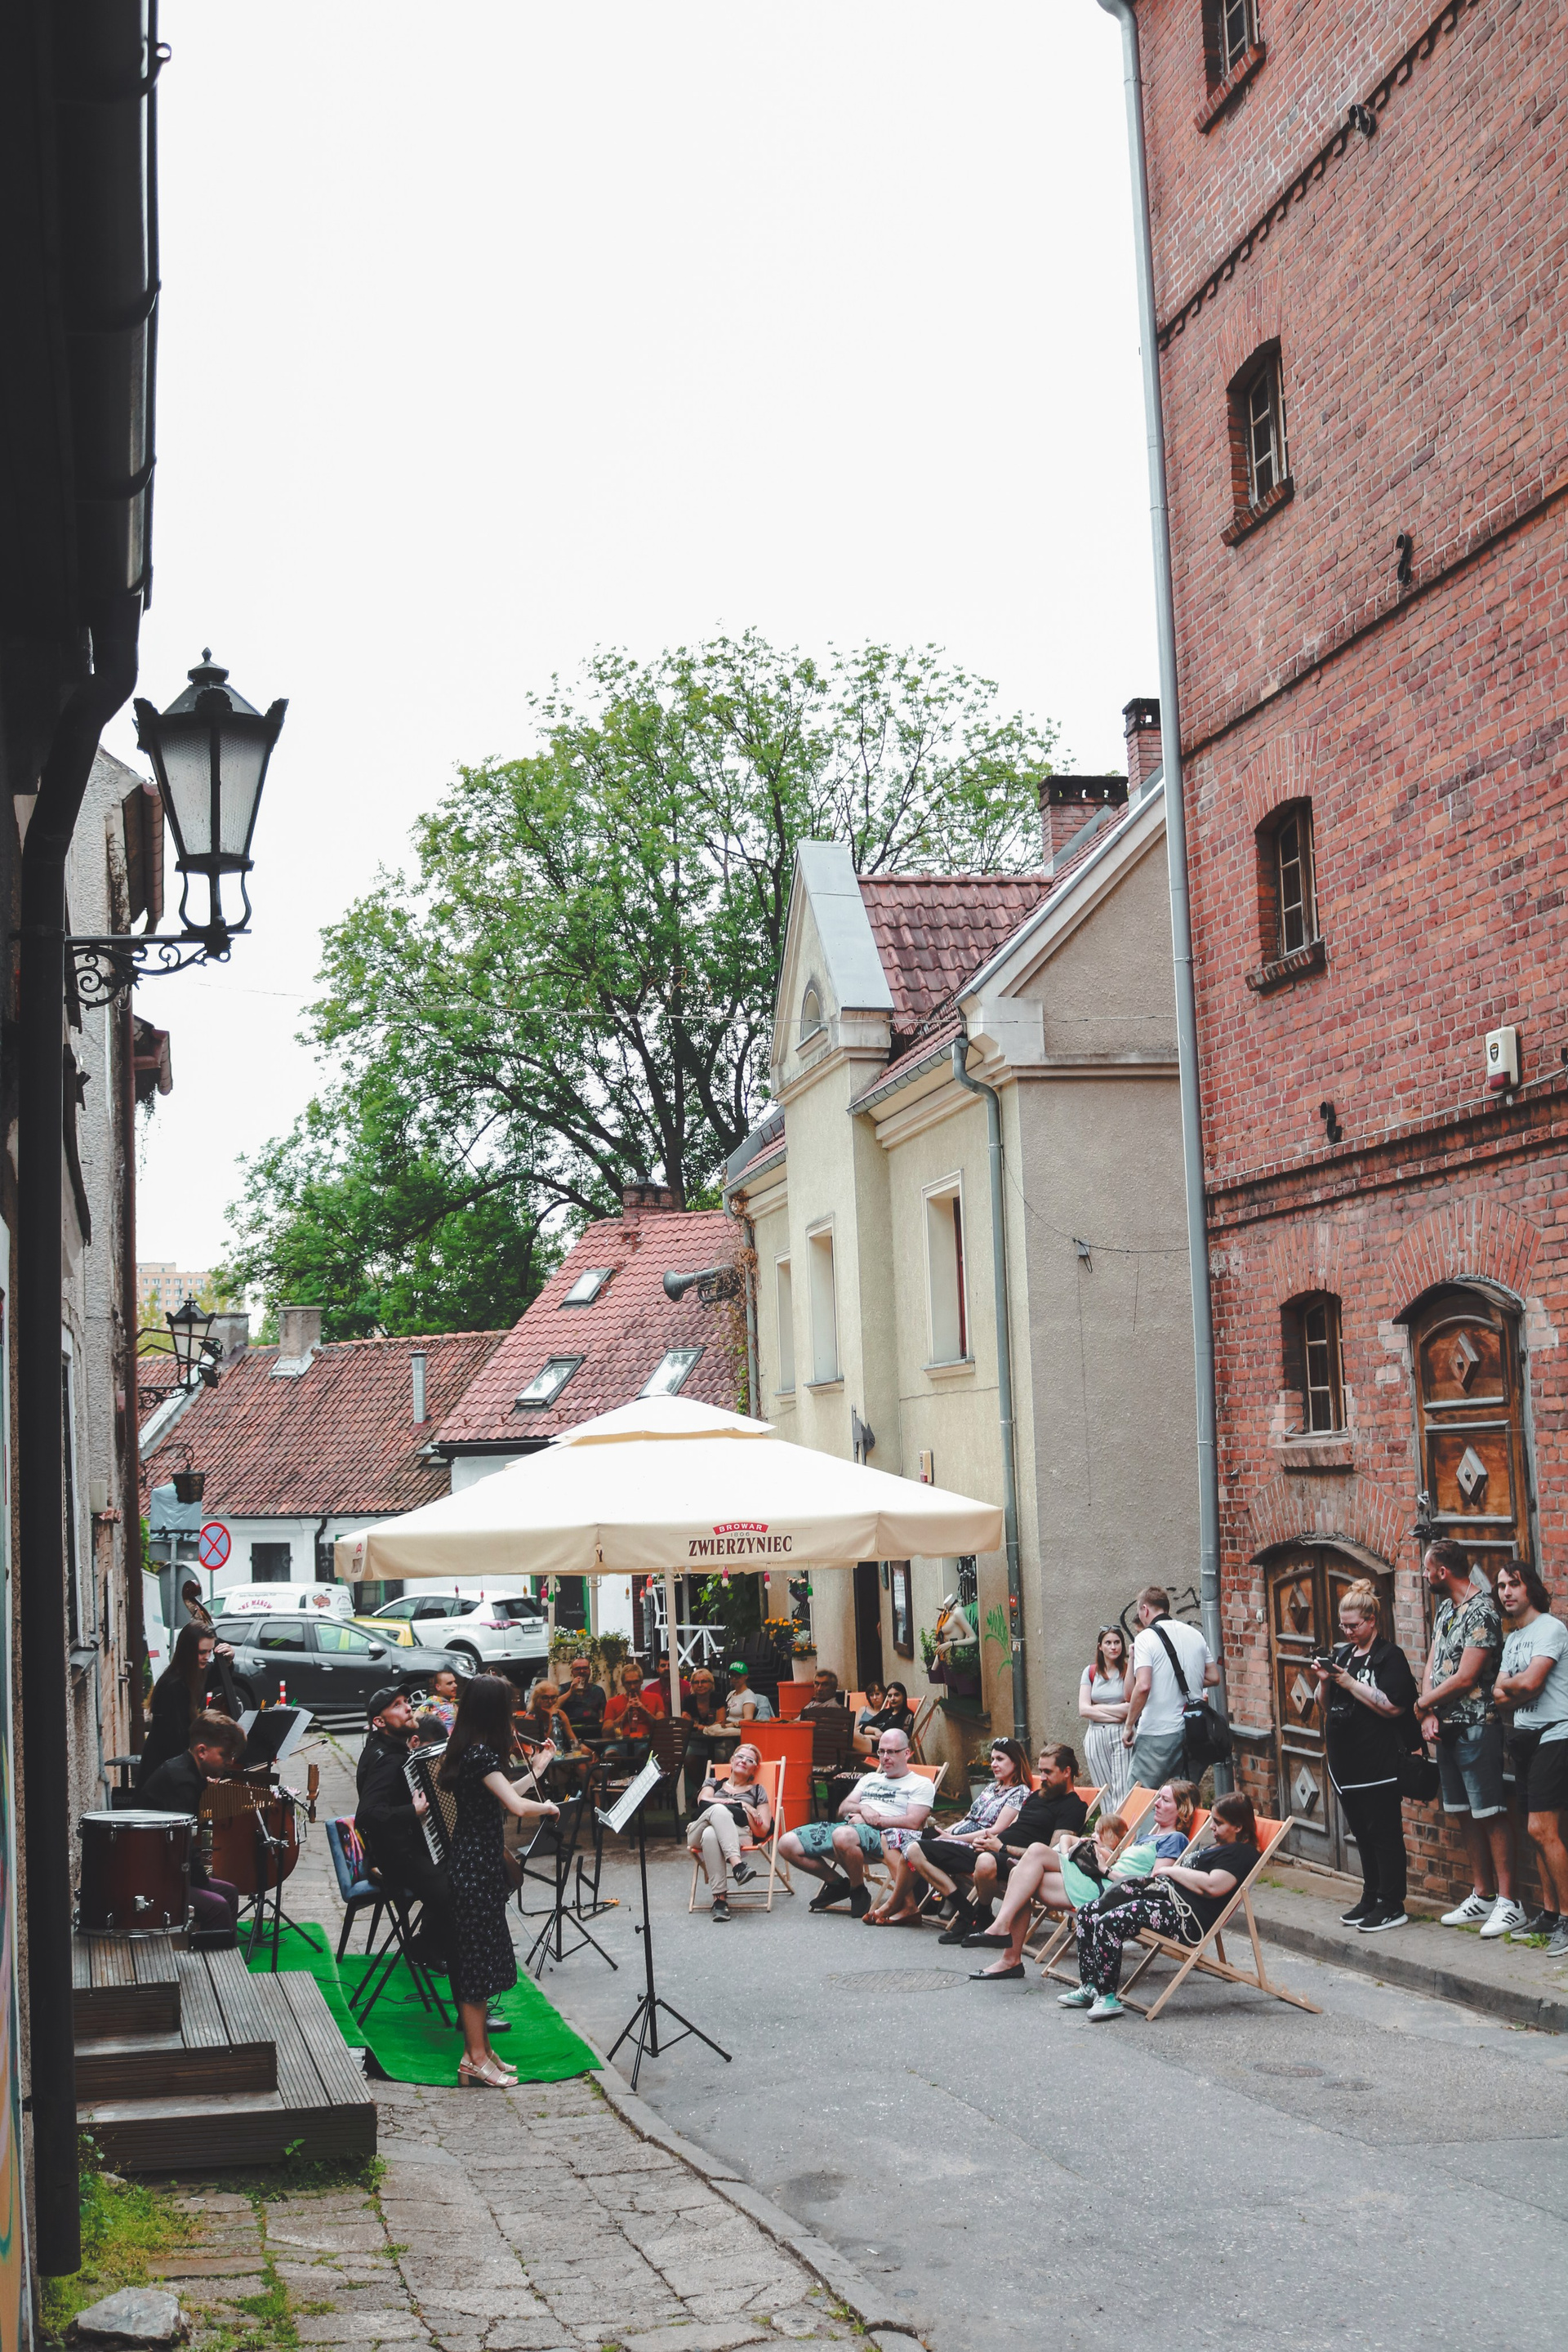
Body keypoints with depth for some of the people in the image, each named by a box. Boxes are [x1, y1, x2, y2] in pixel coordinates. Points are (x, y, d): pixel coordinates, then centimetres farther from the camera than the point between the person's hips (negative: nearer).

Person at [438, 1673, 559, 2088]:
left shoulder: (469, 1751, 9)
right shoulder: (481, 1754, -21)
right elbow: (517, 1806, -30)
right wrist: (548, 1807, -11)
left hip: (477, 1862, 10)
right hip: (477, 1865, -10)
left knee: (479, 1959, 14)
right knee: (478, 1959, -3)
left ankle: (479, 2050, 22)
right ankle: (476, 2059, 2)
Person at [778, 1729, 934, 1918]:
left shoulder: (920, 1784, 10)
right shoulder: (869, 1778, 31)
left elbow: (913, 1823, -5)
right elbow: (843, 1808, 21)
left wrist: (876, 1820, -8)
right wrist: (862, 1809, -2)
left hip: (880, 1834, -7)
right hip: (846, 1825, 7)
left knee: (843, 1836, -43)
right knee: (787, 1843, -9)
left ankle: (858, 1891, -15)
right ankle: (837, 1883, 9)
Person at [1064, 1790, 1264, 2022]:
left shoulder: (1242, 1853, -6)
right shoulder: (1217, 1847, 27)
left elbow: (1213, 1886, -21)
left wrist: (1171, 1871, -8)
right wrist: (1157, 1878, 11)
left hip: (1186, 1916, -12)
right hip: (1164, 1897, 12)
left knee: (1109, 1923, -27)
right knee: (1087, 1914, 4)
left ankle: (1107, 1998, -21)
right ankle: (1089, 1987, 4)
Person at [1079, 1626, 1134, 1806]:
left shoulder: (1128, 1671, 2)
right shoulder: (1091, 1672, 10)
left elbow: (1131, 1707, -12)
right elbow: (1083, 1710, 1)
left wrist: (1098, 1708, -7)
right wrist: (1116, 1714, -5)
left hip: (1121, 1737, -3)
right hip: (1096, 1736, 3)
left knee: (1122, 1792, -10)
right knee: (1104, 1793, 4)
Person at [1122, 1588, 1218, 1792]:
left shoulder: (1146, 1637, -10)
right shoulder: (1195, 1634, 9)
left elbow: (1143, 1686, -20)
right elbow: (1213, 1677, 15)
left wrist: (1129, 1725, -11)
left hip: (1158, 1733, -7)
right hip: (1193, 1729, 7)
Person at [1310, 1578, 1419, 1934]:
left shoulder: (1389, 1656, -8)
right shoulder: (1342, 1654, 13)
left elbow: (1393, 1707, -19)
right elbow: (1326, 1707, 17)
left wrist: (1347, 1681, -18)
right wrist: (1324, 1681, -3)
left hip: (1379, 1764, -7)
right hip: (1346, 1761, 7)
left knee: (1383, 1831, -3)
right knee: (1362, 1833, 13)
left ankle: (1392, 1905, 3)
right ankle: (1371, 1898, 22)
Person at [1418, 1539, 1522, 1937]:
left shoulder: (1481, 1611, -16)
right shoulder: (1445, 1609, 13)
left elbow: (1464, 1679, -19)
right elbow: (1432, 1666, 11)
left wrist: (1421, 1705, -7)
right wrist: (1429, 1714, -3)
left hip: (1476, 1727, -9)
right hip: (1446, 1727, 9)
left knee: (1490, 1814, -7)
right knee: (1465, 1814, 12)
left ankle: (1508, 1903, -4)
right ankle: (1481, 1896, 20)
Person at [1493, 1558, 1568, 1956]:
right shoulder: (1511, 1639, 17)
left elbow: (1530, 1683, -19)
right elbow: (1502, 1698, 11)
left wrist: (1506, 1685, 1)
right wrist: (1519, 1688, -10)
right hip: (1525, 1737, 9)